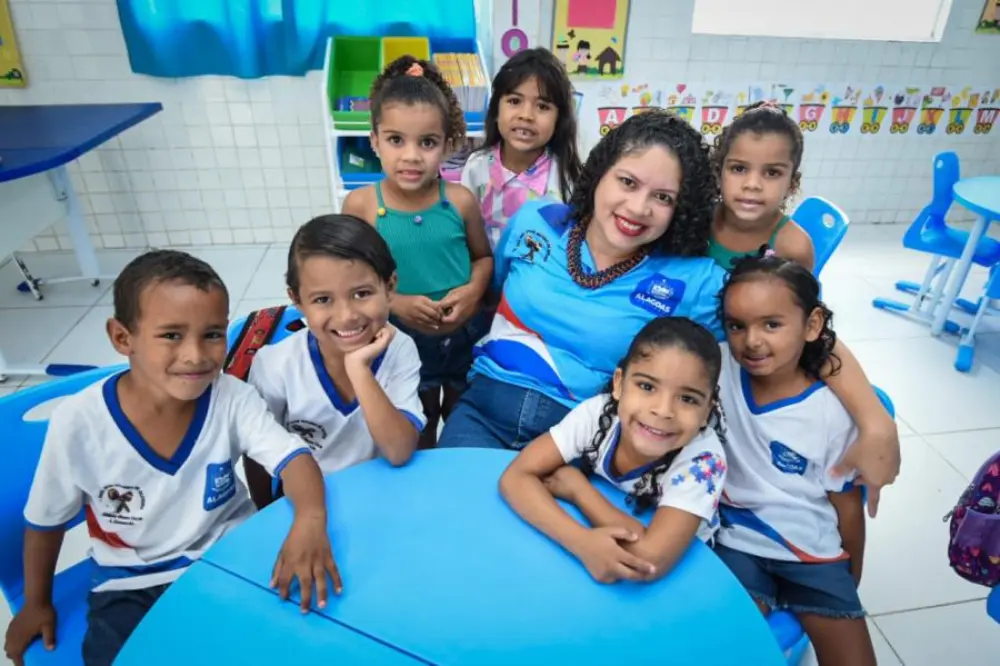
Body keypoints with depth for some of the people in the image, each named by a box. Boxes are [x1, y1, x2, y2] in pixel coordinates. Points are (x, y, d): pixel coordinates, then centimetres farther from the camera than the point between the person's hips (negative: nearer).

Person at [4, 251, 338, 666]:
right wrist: (37, 603, 11)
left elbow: (293, 458, -26)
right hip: (132, 583, 0)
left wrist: (310, 518, -48)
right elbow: (46, 521, -3)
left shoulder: (233, 399, -20)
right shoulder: (78, 422, -20)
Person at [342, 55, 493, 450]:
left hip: (466, 336, 1)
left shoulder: (461, 201, -14)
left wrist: (474, 291, -18)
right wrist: (394, 303, -23)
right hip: (404, 340, 0)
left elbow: (484, 256, 1)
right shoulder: (361, 205, -16)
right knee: (416, 435, 25)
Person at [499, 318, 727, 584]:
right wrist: (582, 541, -38)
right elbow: (516, 478, -24)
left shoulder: (704, 458, -27)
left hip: (676, 570, -1)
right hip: (598, 547, 2)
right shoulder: (598, 412, -22)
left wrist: (575, 486, -25)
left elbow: (652, 560, -34)